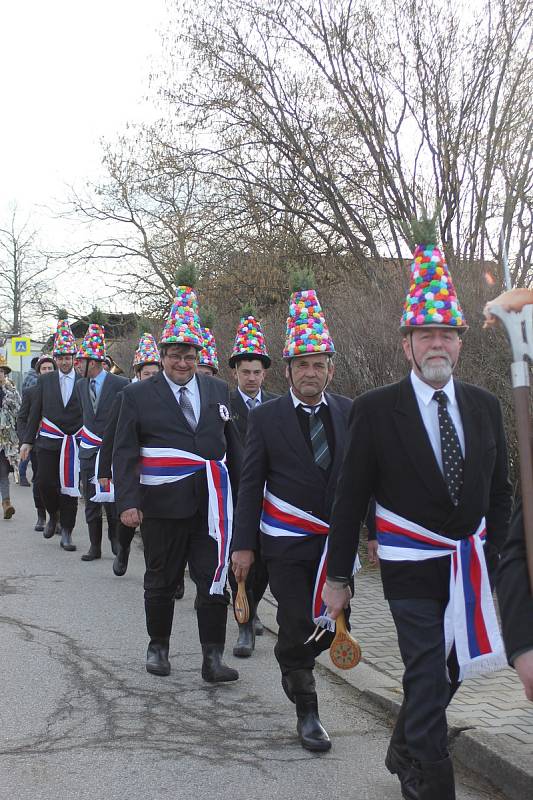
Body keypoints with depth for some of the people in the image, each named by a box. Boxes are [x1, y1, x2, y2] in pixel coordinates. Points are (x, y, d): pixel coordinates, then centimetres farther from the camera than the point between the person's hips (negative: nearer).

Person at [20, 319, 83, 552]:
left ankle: (66, 532, 12)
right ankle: (53, 515, 28)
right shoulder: (45, 380, 6)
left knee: (70, 487, 1)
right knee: (46, 483, -2)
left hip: (74, 443, -1)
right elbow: (35, 412, 9)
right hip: (48, 442, 2)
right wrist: (27, 441, 6)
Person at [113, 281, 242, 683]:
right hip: (163, 504, -2)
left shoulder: (218, 390, 8)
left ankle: (213, 657, 9)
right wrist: (128, 501, -12)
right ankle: (158, 647, 30)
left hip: (212, 504, 2)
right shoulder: (138, 395, 0)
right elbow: (124, 454, -2)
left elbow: (233, 446, 15)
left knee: (214, 579, 2)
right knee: (161, 580, 12)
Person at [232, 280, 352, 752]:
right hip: (286, 542, -3)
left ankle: (293, 665, 39)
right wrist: (244, 545, -5)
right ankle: (307, 712, 18)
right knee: (297, 626, 0)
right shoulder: (266, 417, -5)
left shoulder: (350, 413, 2)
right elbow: (250, 484, -3)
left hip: (335, 539, 3)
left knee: (334, 625, 8)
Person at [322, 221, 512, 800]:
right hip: (413, 569, -5)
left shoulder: (484, 407, 4)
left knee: (447, 675, 17)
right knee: (428, 681, -4)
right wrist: (337, 575, -4)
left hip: (470, 568, 5)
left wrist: (493, 556, 8)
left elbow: (499, 490, 11)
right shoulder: (376, 409, -9)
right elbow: (350, 498, -6)